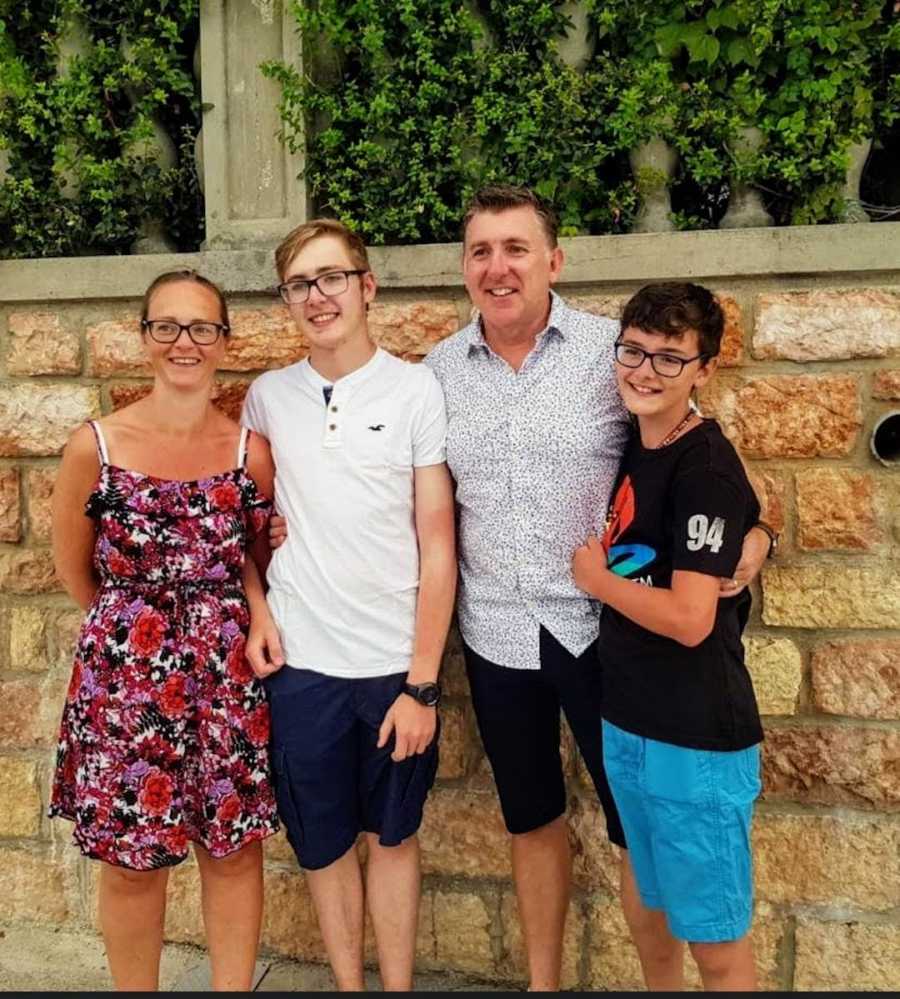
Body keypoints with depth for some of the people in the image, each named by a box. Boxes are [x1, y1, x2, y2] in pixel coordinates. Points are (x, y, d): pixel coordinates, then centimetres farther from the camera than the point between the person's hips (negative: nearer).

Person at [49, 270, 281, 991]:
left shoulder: (251, 450, -2)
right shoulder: (94, 446, -7)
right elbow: (75, 569, 4)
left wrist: (255, 609, -2)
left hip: (230, 671, 2)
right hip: (125, 675, -1)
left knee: (235, 849, 12)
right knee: (132, 862, 11)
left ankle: (234, 984, 34)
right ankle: (136, 986, 35)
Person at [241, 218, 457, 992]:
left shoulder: (417, 391, -5)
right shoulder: (267, 397, 3)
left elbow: (438, 547, -6)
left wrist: (423, 682, -9)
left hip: (396, 663, -2)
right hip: (299, 663, 2)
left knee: (392, 835, 14)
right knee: (324, 843, 14)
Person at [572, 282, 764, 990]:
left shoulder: (706, 469, -19)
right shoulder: (636, 448, 6)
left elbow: (689, 619, -25)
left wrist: (597, 579, -12)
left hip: (696, 740, -8)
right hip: (629, 722, 8)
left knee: (713, 940, 9)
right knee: (645, 901, 25)